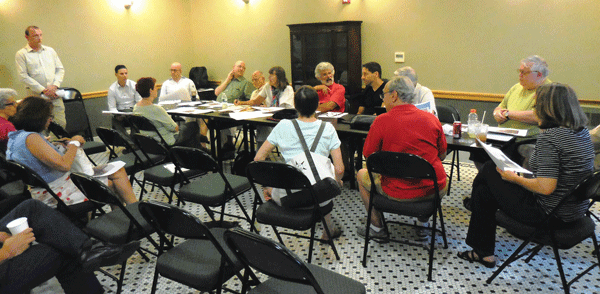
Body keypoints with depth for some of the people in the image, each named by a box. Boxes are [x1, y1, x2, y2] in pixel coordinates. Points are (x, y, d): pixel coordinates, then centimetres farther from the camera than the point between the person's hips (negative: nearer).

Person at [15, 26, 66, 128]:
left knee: (62, 124, -1)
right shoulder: (21, 54, 2)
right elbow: (23, 76, -6)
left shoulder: (50, 51, 14)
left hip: (55, 95, 3)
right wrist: (43, 90, -12)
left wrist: (55, 85, -5)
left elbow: (60, 69, 12)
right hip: (36, 96, -3)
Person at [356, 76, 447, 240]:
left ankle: (377, 227, 27)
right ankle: (424, 223, 38)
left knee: (362, 175, 22)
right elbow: (442, 155, 11)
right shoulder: (432, 119, 0)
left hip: (399, 194, -3)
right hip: (436, 192, 4)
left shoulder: (382, 121, -11)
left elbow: (369, 157, -2)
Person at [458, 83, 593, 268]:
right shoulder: (582, 131, 2)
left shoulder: (549, 136, -24)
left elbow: (546, 187, -28)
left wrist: (515, 178, -12)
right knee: (484, 191, 15)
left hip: (548, 214, -9)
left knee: (490, 170, 8)